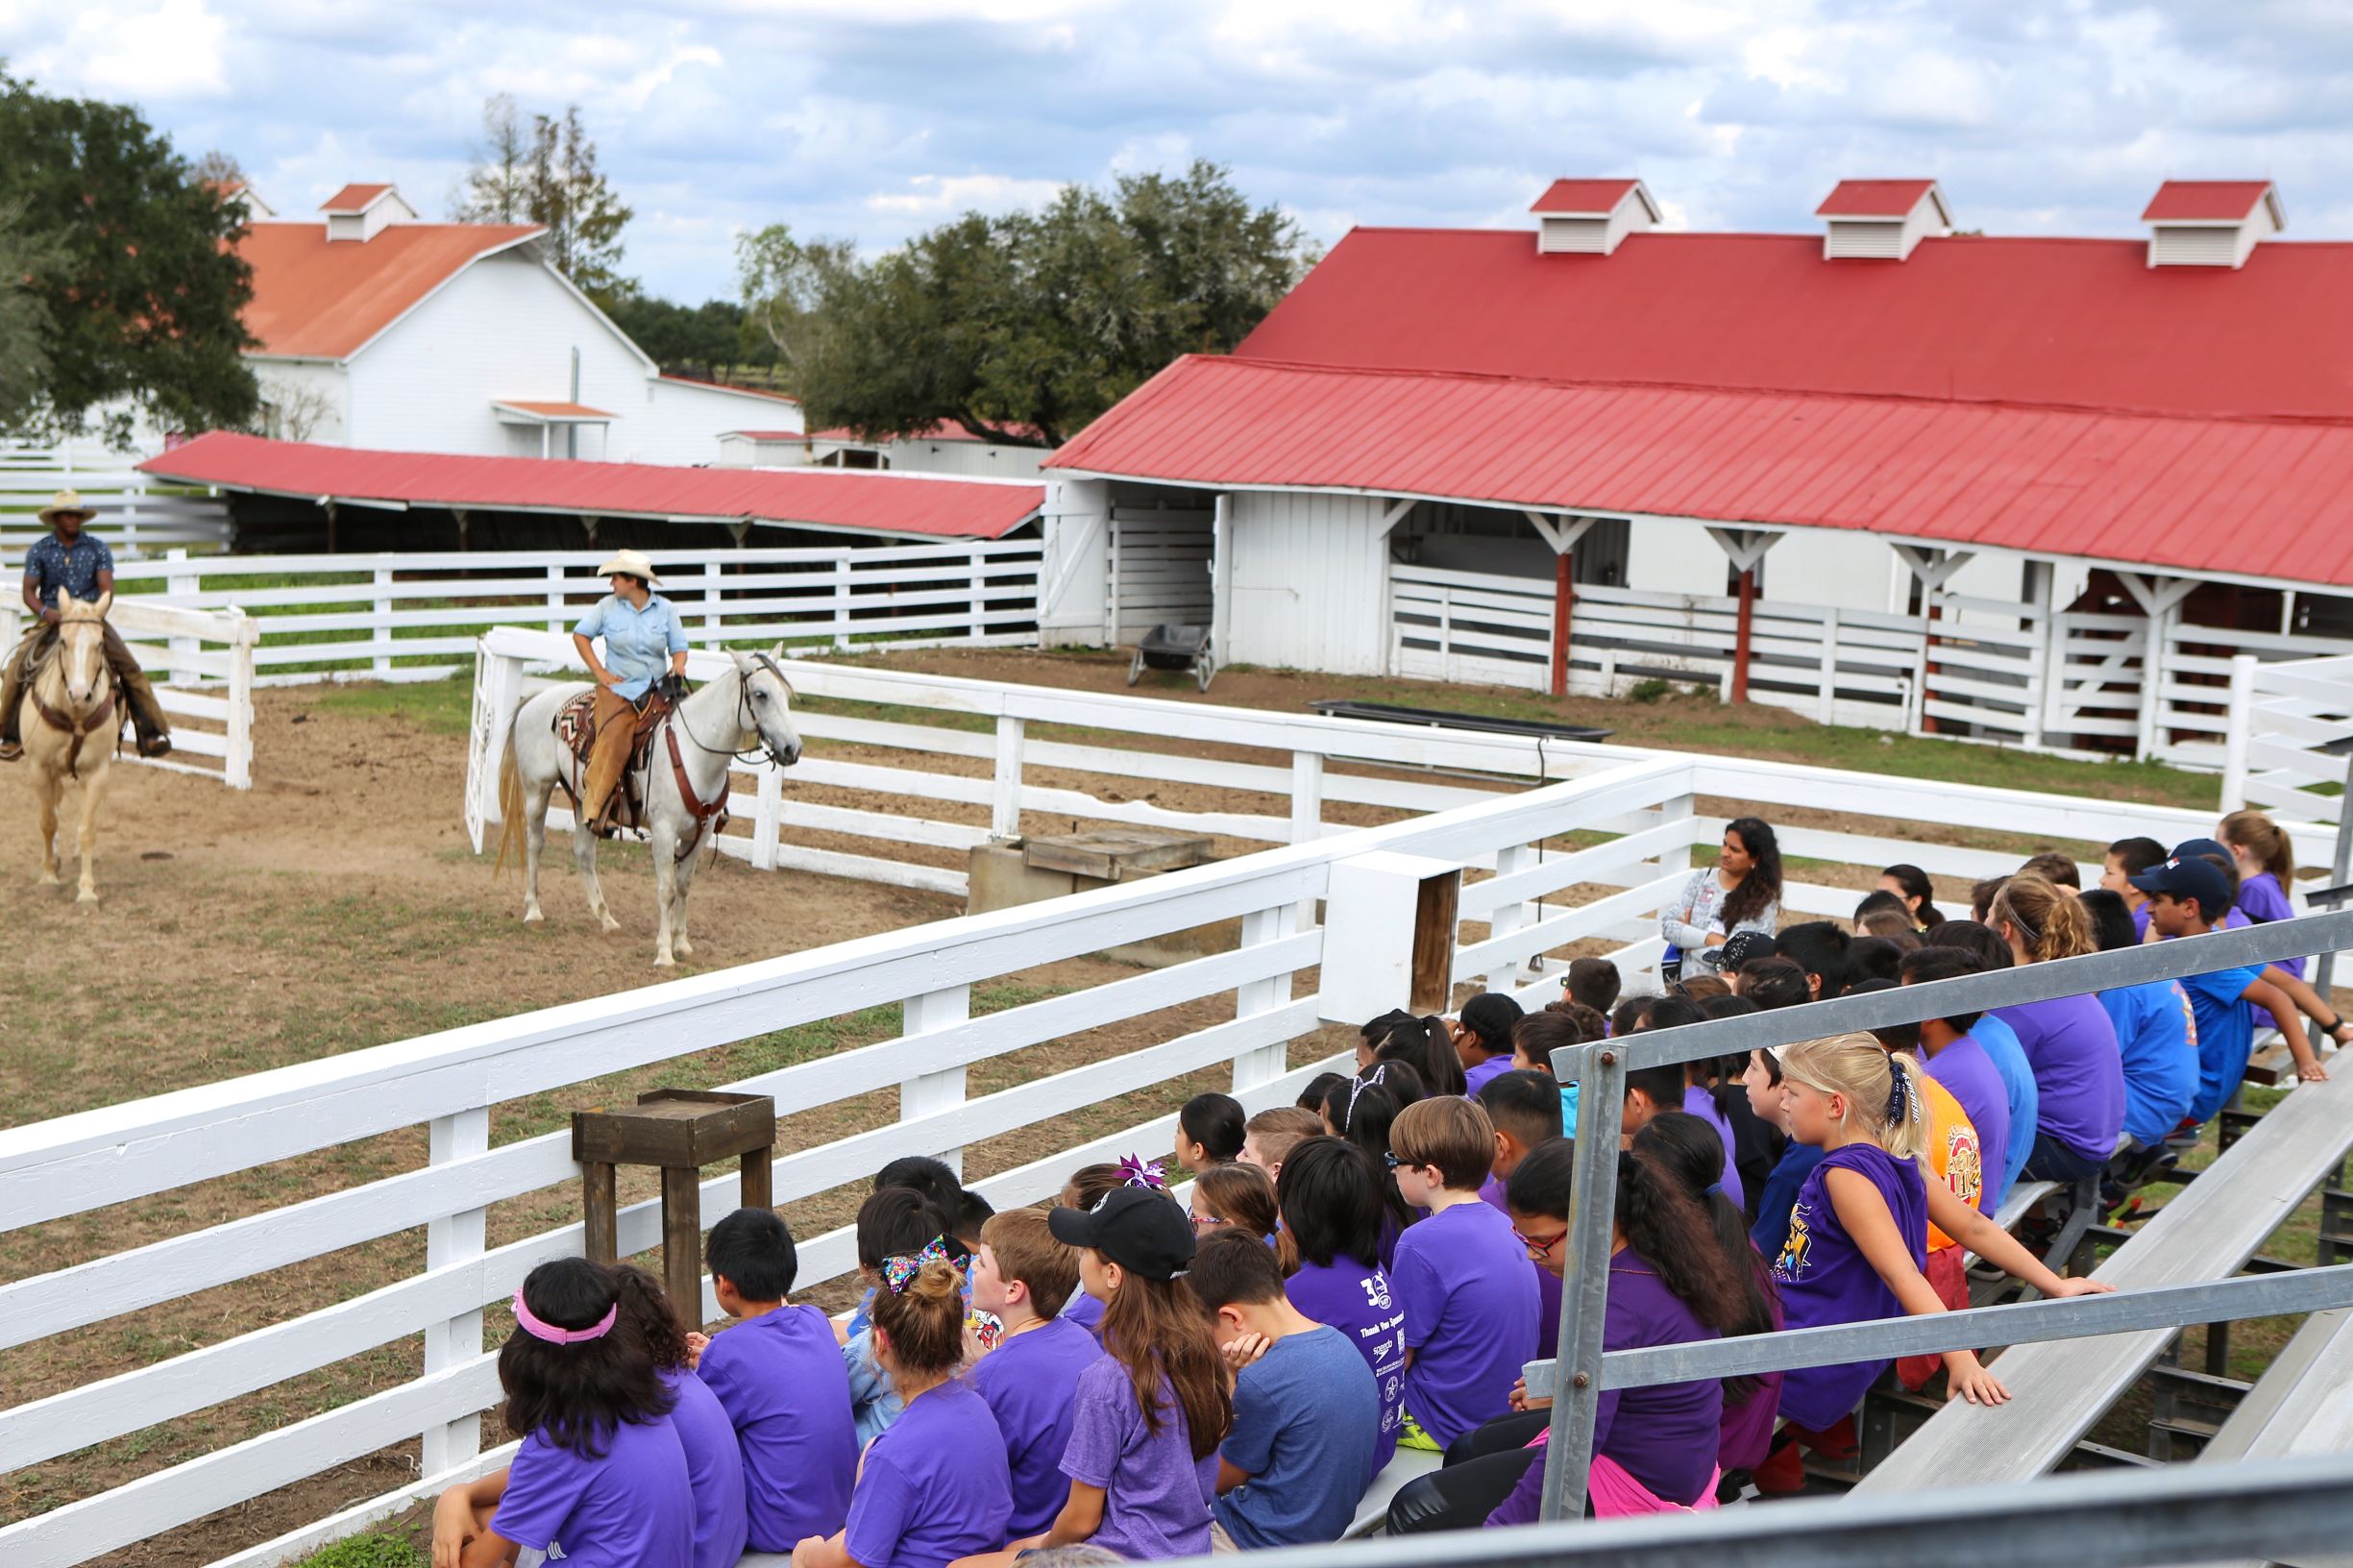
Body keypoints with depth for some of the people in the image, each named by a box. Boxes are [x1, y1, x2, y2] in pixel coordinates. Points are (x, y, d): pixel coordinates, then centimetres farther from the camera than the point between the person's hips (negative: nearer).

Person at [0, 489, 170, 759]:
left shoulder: (97, 548, 3)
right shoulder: (39, 550, 3)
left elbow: (107, 588, -4)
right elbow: (28, 590, 0)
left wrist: (95, 613, -23)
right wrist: (44, 611, -19)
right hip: (51, 622, 0)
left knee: (129, 667, -17)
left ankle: (150, 735, -16)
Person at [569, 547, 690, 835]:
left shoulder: (665, 609, 6)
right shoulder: (607, 606, 5)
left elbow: (679, 648, 9)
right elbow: (580, 635, 13)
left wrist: (678, 666, -15)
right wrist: (600, 673, 3)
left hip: (658, 689, 2)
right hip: (619, 688, -2)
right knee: (615, 738, -27)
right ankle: (597, 809, -25)